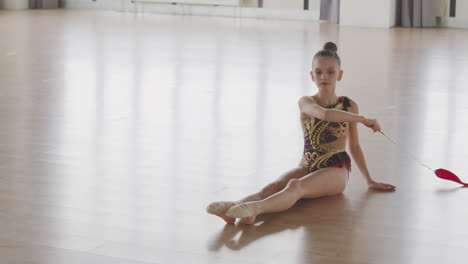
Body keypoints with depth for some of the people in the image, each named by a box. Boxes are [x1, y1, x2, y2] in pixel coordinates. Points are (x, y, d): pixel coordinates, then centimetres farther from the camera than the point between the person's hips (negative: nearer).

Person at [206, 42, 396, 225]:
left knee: (295, 186, -35)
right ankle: (234, 207, -57)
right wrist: (363, 119, -15)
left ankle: (256, 207, -63)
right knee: (273, 187, -29)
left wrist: (370, 181, 22)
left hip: (335, 170, -2)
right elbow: (324, 114, -17)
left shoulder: (349, 106, 9)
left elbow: (354, 146, 19)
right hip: (307, 166, 2)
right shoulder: (306, 102, 7)